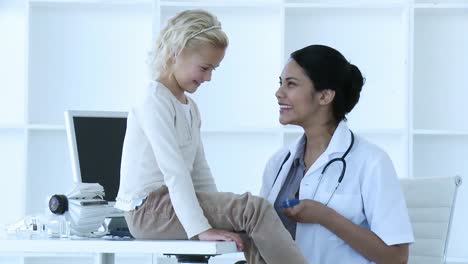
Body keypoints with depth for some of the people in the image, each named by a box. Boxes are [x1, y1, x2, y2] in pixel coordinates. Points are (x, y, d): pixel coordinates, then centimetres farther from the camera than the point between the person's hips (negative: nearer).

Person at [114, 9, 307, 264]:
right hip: (148, 208, -9)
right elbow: (174, 170, -22)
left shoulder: (190, 108, 18)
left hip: (171, 203, 9)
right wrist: (201, 228, -26)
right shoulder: (154, 101, -13)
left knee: (251, 237, -9)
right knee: (253, 208, -20)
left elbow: (199, 170, 16)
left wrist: (217, 212, 4)